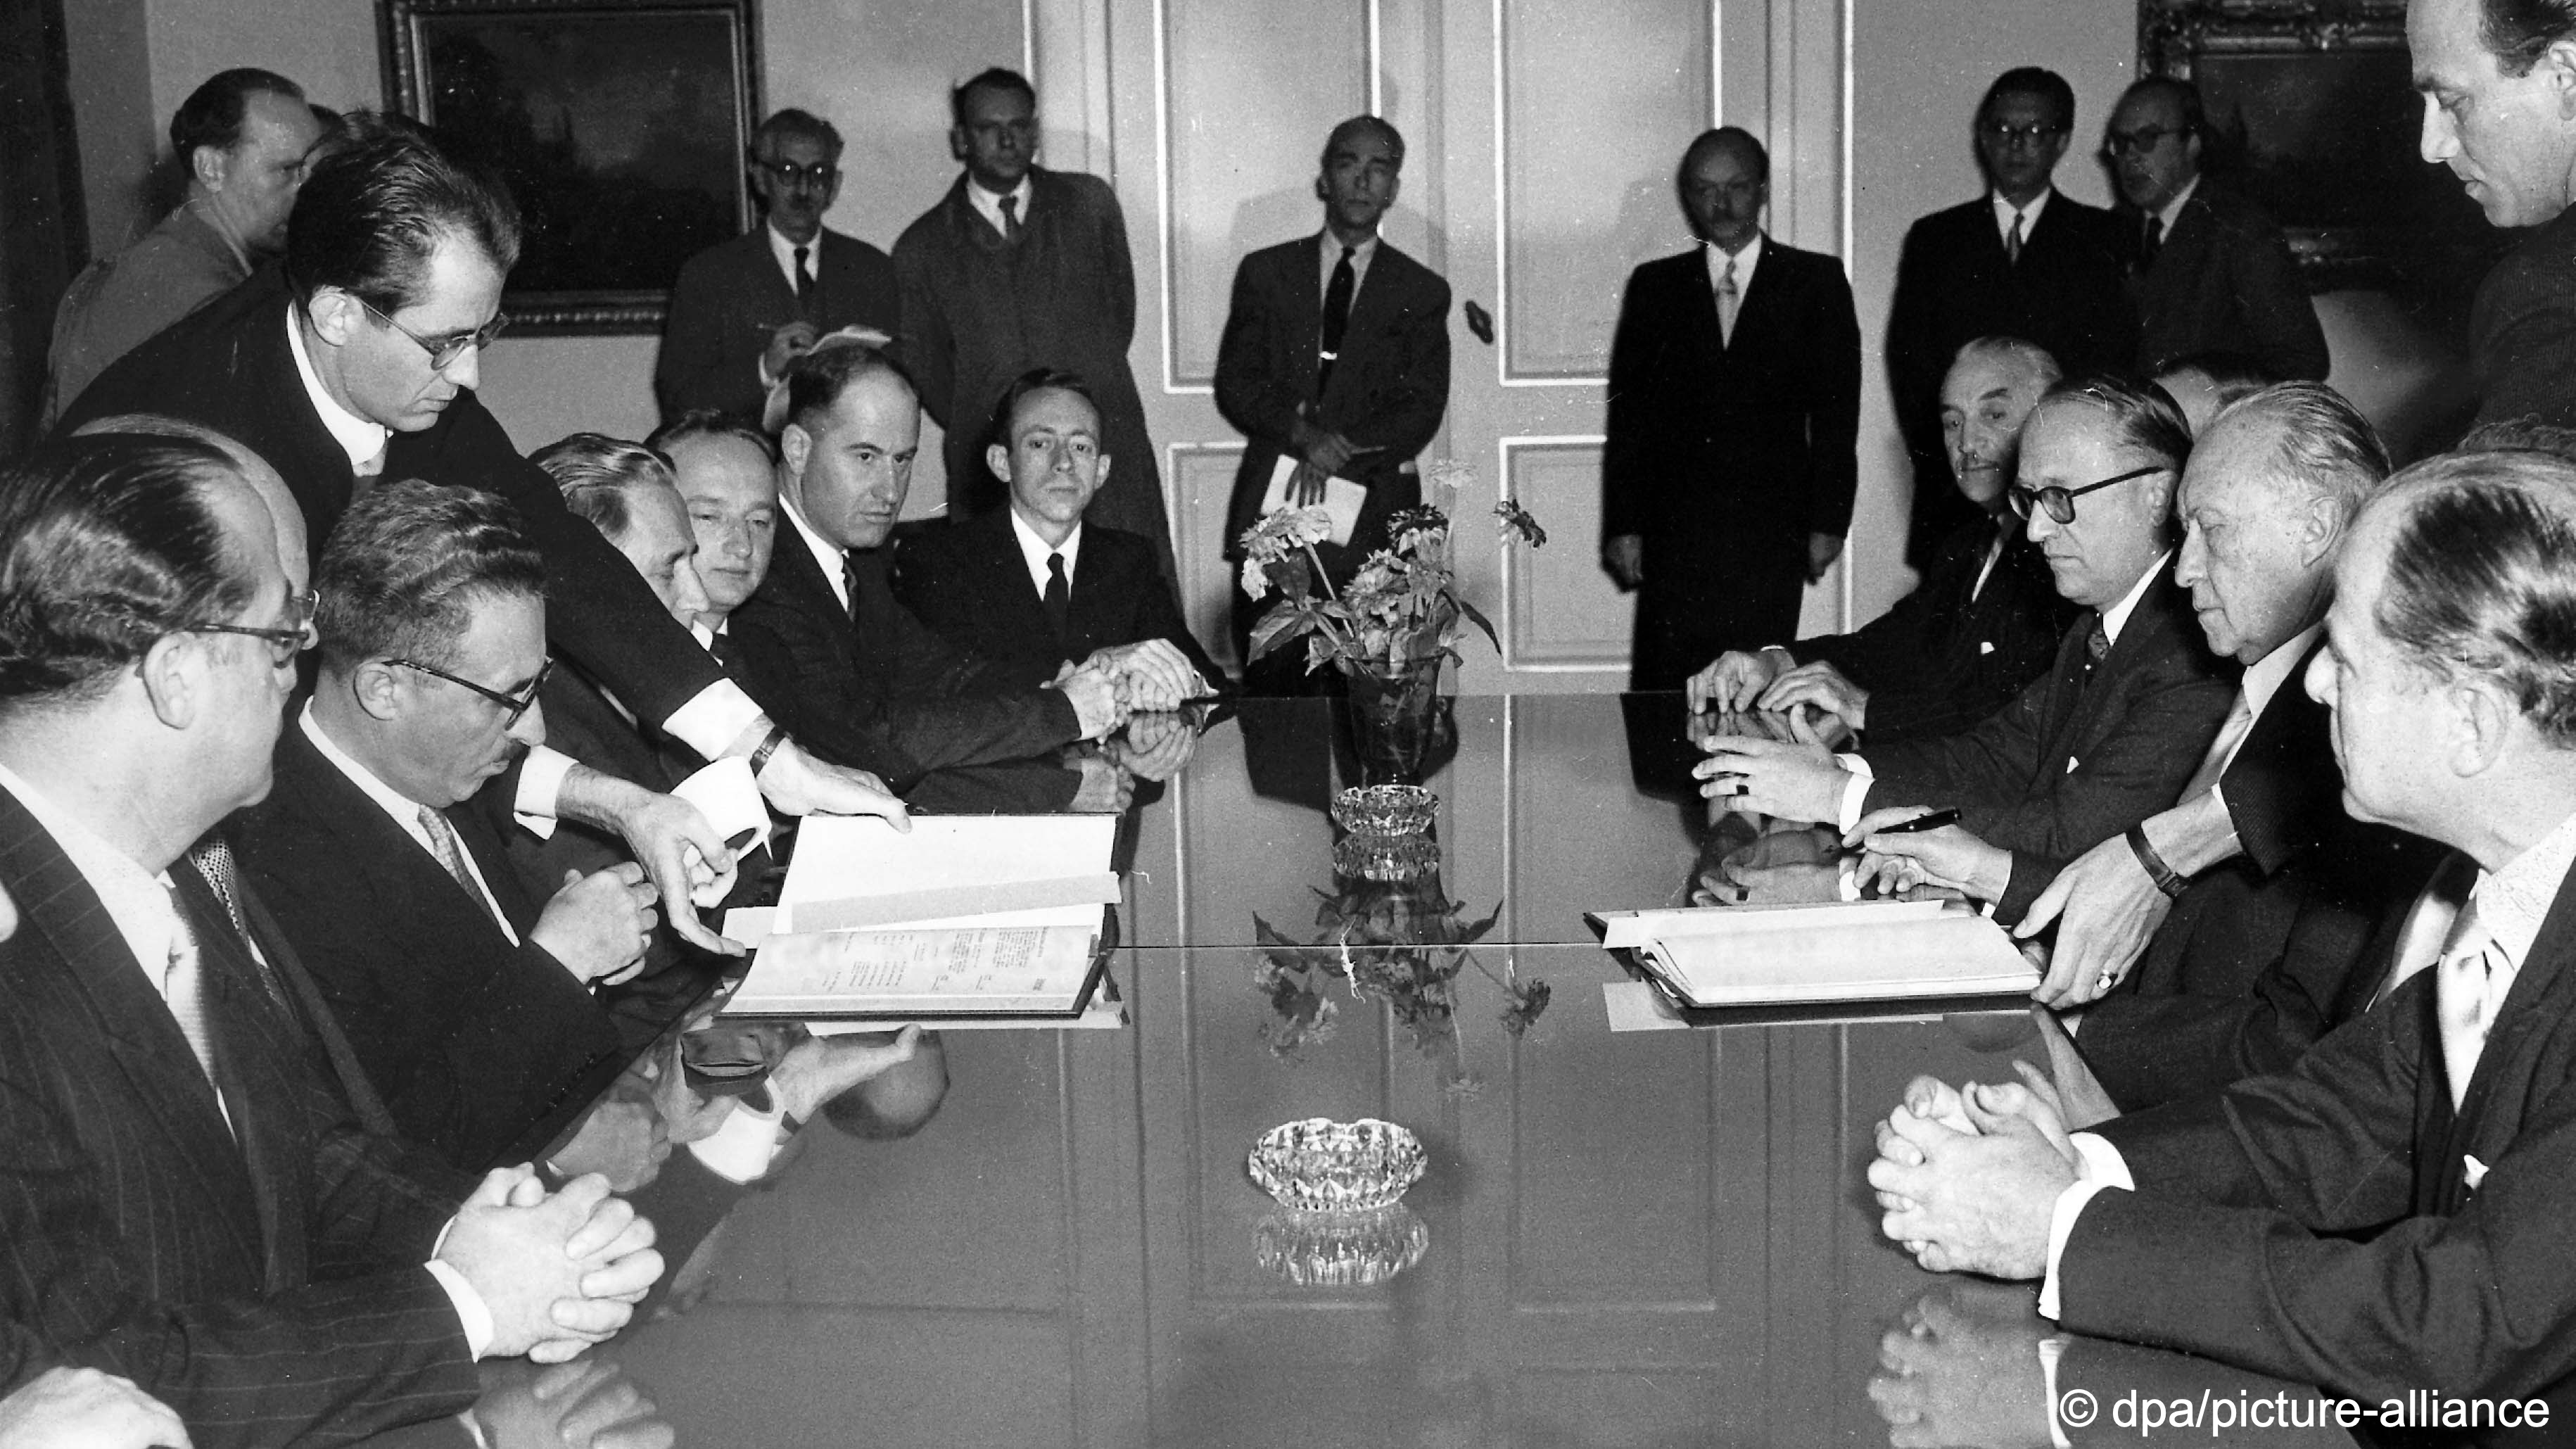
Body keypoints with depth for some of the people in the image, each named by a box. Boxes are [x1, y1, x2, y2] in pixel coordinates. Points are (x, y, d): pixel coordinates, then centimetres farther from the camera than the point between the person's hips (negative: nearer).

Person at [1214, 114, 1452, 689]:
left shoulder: (1422, 292, 12)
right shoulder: (1265, 273, 14)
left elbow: (1422, 410, 2)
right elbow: (1234, 386, 5)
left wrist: (1344, 451, -14)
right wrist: (1302, 433, -13)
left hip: (1370, 519, -1)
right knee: (1268, 688, -2)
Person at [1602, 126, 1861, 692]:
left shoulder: (1817, 281, 8)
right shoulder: (1654, 286, 11)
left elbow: (1836, 411, 4)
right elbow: (1628, 416, 8)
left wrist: (1828, 520, -3)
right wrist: (1623, 525, 1)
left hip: (1772, 537, -1)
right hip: (1673, 533, 1)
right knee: (1660, 691, -5)